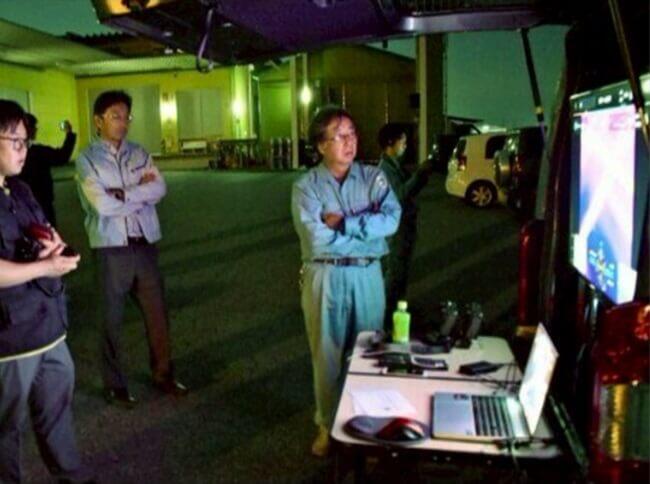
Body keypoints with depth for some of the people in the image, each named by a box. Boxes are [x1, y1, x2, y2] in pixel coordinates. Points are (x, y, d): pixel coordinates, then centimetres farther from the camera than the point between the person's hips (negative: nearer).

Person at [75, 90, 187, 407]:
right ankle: (114, 385, 26)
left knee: (157, 313, 13)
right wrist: (140, 192, -8)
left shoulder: (139, 153, 7)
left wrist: (122, 194, -14)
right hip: (111, 249, -4)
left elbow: (160, 189, -6)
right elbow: (102, 205, -17)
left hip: (145, 245, 4)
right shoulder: (87, 159, -6)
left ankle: (163, 375, 31)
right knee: (112, 319, 9)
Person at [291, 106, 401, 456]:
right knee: (327, 353, 9)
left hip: (367, 274, 2)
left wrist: (342, 222, -17)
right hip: (325, 277, -2)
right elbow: (317, 239, -18)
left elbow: (391, 220, -14)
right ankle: (327, 425, 28)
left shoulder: (373, 177, 2)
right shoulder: (306, 186, -5)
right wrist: (365, 229, -10)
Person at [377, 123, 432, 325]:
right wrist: (420, 173, -24)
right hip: (397, 227, -10)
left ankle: (395, 310, 29)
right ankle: (388, 317, 5)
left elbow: (410, 190, 15)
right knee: (395, 273, -4)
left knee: (399, 271, 17)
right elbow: (400, 194, -27)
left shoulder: (396, 164, 12)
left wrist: (423, 175, 1)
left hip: (405, 224, 10)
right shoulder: (385, 167, -17)